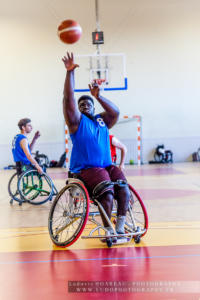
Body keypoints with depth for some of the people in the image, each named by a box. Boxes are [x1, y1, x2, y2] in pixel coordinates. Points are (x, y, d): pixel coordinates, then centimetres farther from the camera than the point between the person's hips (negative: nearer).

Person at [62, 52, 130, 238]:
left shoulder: (102, 120, 18)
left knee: (124, 191, -19)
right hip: (86, 169, -5)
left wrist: (98, 97, -7)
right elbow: (69, 99, -8)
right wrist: (70, 72, -15)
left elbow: (116, 112, 0)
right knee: (107, 195, -26)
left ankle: (120, 227, -9)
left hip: (107, 166, 5)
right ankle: (108, 230, -12)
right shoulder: (77, 120, 5)